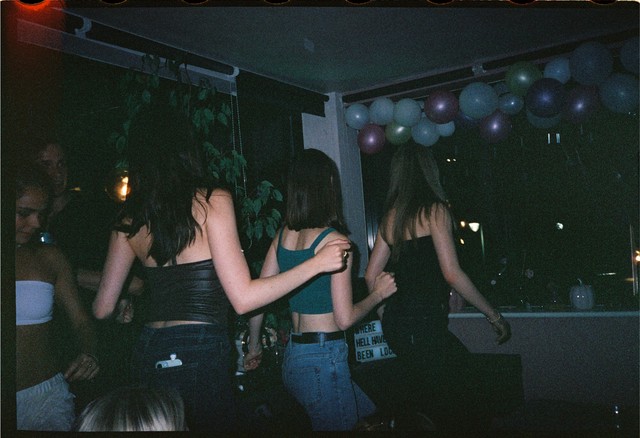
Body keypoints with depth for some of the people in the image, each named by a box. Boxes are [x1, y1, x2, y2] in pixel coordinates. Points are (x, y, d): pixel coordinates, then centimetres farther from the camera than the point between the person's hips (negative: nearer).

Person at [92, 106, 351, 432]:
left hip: (147, 355, 5)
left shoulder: (130, 218, 4)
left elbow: (102, 308, 9)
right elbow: (243, 299, -15)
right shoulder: (212, 200, -10)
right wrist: (317, 263, -9)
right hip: (200, 354, -5)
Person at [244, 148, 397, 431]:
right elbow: (345, 319, -15)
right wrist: (378, 294, 2)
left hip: (292, 356, 7)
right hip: (324, 360, -7)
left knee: (370, 412, 23)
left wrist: (254, 347, 20)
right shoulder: (335, 240, -15)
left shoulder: (283, 235, 4)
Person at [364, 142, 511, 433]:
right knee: (462, 412, 1)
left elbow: (371, 275, 14)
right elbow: (452, 274, -12)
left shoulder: (391, 215, 12)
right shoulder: (434, 209, -7)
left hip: (396, 322, 8)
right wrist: (493, 315, -2)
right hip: (424, 323, -8)